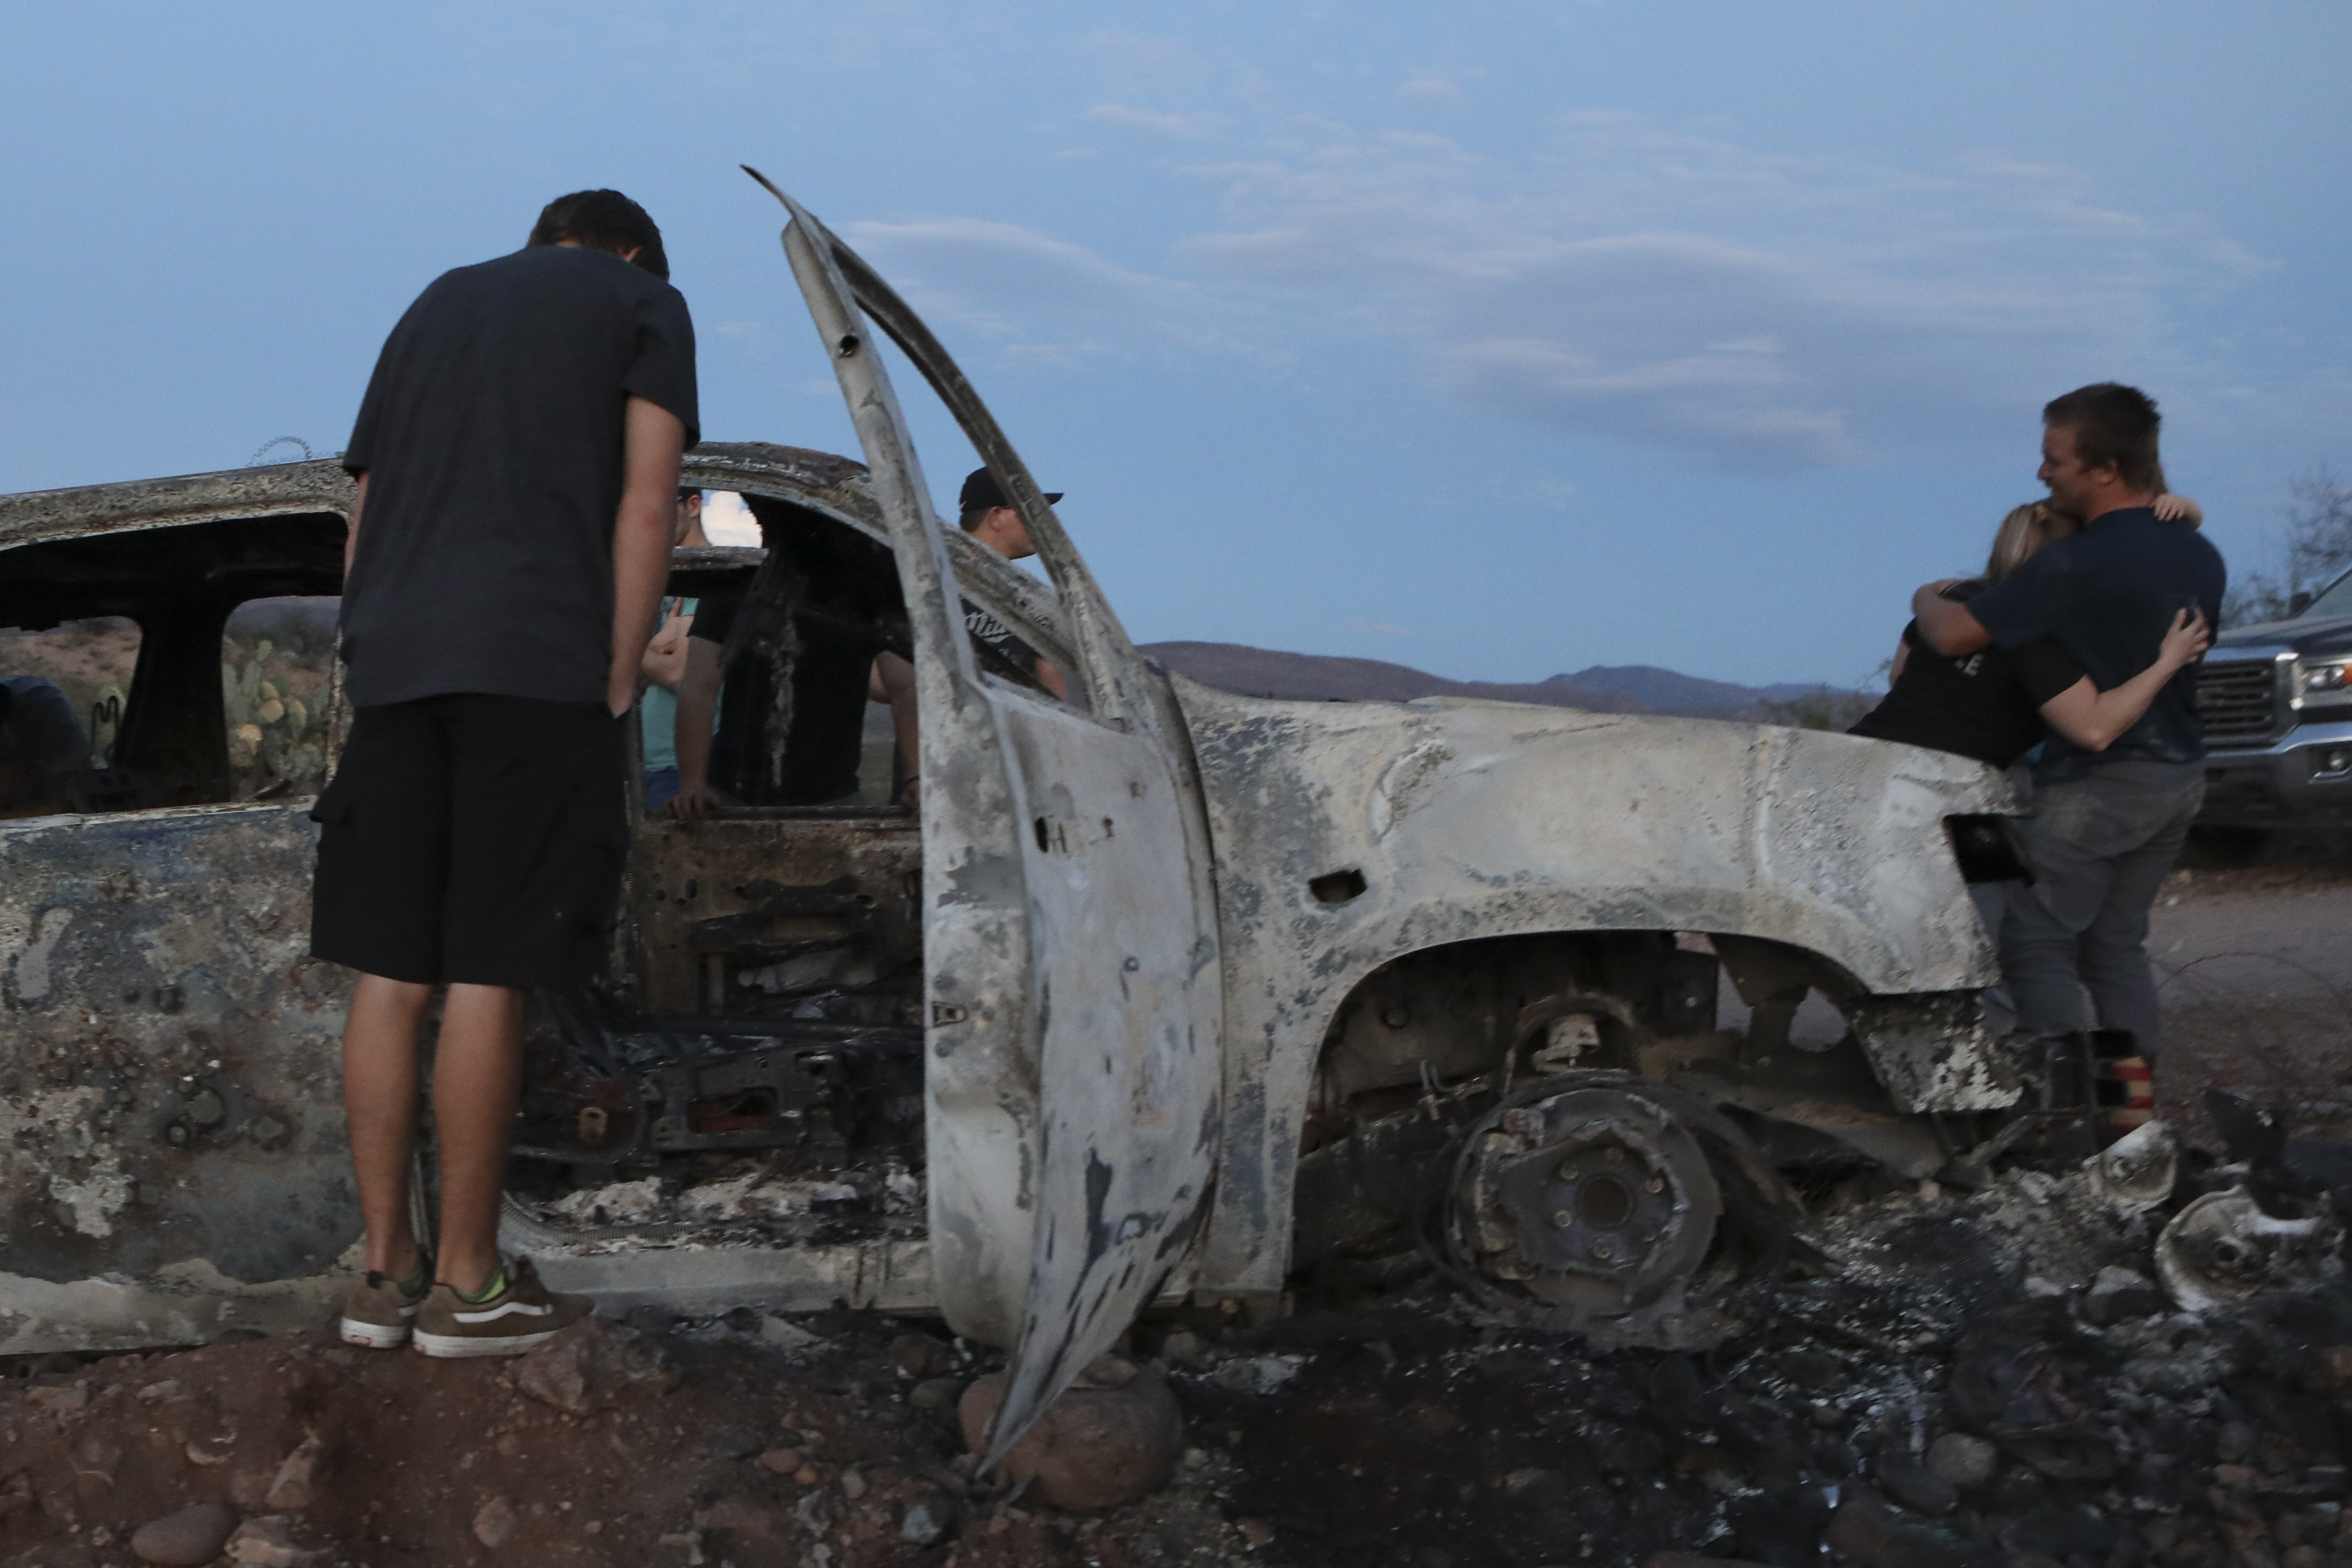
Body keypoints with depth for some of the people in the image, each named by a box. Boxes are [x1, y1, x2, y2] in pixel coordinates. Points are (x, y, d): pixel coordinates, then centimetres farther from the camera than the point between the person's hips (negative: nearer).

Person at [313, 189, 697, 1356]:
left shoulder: (436, 305, 28)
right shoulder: (644, 301, 14)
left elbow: (365, 511, 23)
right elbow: (645, 500, 0)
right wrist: (619, 682, 0)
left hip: (391, 662, 5)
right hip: (537, 658, -5)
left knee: (389, 972, 6)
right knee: (489, 976, -3)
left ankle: (385, 1269, 12)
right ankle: (466, 1282, 4)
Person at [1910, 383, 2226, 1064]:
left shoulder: (2074, 566, -22)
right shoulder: (2202, 558, 6)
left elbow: (1953, 636, -20)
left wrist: (1926, 598, 1)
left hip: (2097, 782, -8)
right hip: (2179, 775, 8)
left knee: (2039, 942, 1)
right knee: (2116, 944, 16)